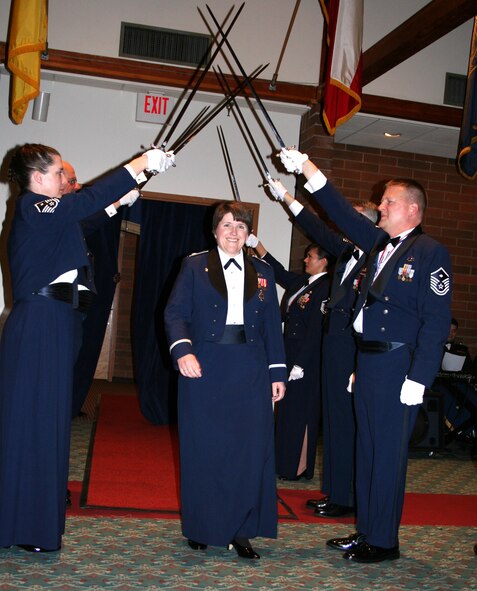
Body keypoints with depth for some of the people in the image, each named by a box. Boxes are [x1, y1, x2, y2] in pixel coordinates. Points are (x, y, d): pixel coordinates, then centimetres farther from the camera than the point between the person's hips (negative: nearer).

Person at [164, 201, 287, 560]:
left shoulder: (263, 272, 13)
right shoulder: (195, 266, 6)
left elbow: (273, 326, 11)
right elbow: (175, 313, -3)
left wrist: (278, 372, 5)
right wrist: (182, 350, -19)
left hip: (250, 371, 2)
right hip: (204, 368, -2)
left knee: (251, 449, 0)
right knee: (203, 449, 4)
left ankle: (241, 530, 11)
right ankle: (201, 528, 19)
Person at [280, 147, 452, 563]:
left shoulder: (430, 252, -10)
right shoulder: (380, 243, 12)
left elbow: (437, 322, -15)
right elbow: (344, 215, 18)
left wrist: (418, 379, -19)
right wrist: (308, 169, 13)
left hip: (398, 367, -8)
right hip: (367, 361, 8)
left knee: (388, 453, 1)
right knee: (367, 450, 15)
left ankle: (383, 541, 14)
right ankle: (366, 531, 28)